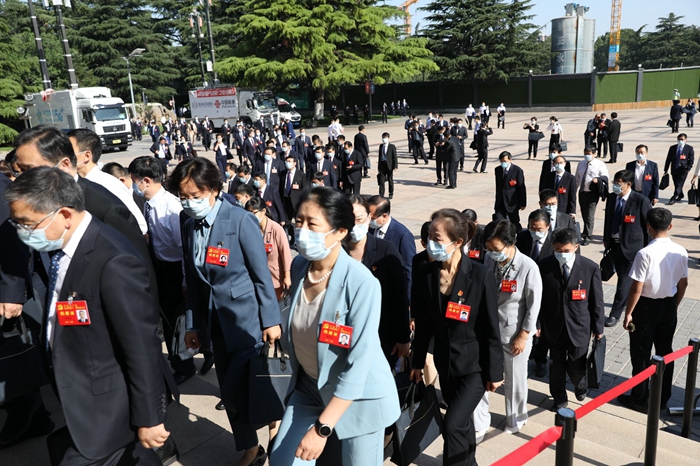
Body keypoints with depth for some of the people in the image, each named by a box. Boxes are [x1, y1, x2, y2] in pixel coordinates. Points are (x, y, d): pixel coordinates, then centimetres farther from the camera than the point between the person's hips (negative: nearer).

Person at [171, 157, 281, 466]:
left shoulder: (241, 221, -16)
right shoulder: (189, 226, 2)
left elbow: (262, 275, -13)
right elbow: (193, 281, 8)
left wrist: (271, 320, -11)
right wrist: (193, 324, 10)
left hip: (246, 319, -6)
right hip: (216, 321, 6)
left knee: (237, 392, -4)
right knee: (230, 392, 15)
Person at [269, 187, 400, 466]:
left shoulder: (362, 283, -28)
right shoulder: (299, 265, -8)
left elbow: (359, 363, -26)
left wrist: (322, 427, -25)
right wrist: (298, 375, 16)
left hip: (358, 396, -5)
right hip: (309, 386, 6)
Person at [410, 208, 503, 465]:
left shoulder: (481, 276, -20)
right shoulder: (425, 273, -9)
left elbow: (491, 329, -12)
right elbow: (424, 324, 2)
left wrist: (494, 372, -7)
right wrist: (418, 362, 7)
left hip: (475, 364, -4)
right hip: (445, 362, 4)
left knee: (453, 425, -11)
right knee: (462, 421, 21)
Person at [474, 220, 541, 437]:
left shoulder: (528, 267, -19)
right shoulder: (489, 259, -8)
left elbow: (534, 305, -11)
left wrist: (523, 336, -9)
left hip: (515, 332, -3)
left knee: (515, 380, 14)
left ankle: (515, 420, 40)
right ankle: (480, 423, 26)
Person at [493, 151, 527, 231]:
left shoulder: (517, 170, -10)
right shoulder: (498, 170, 5)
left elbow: (522, 188, -7)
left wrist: (522, 203, -6)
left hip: (512, 203, -4)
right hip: (500, 203, 4)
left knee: (515, 223, 9)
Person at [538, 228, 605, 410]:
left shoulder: (590, 268, -10)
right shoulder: (544, 266, -9)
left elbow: (597, 301, -2)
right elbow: (539, 298, -1)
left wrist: (598, 328, 2)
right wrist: (537, 323, 0)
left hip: (579, 327, -1)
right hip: (554, 327, 1)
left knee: (575, 367, 8)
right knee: (557, 366, 13)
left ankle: (580, 385, 44)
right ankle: (559, 398, 36)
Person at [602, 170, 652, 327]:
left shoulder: (641, 201, -16)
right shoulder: (611, 197, 0)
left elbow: (649, 226, -10)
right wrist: (606, 239, 14)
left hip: (632, 245, -6)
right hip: (615, 243, 6)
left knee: (625, 279, -3)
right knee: (622, 277, 19)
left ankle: (615, 313, 4)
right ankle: (630, 301, 42)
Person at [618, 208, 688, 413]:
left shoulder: (645, 254, -23)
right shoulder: (681, 252, -5)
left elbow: (637, 288, -20)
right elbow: (683, 284, 5)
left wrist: (628, 313, -8)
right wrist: (674, 306, 19)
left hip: (646, 306, -5)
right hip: (669, 306, 5)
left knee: (641, 354, 7)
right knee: (665, 352, 18)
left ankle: (639, 399, 18)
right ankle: (662, 398, 30)